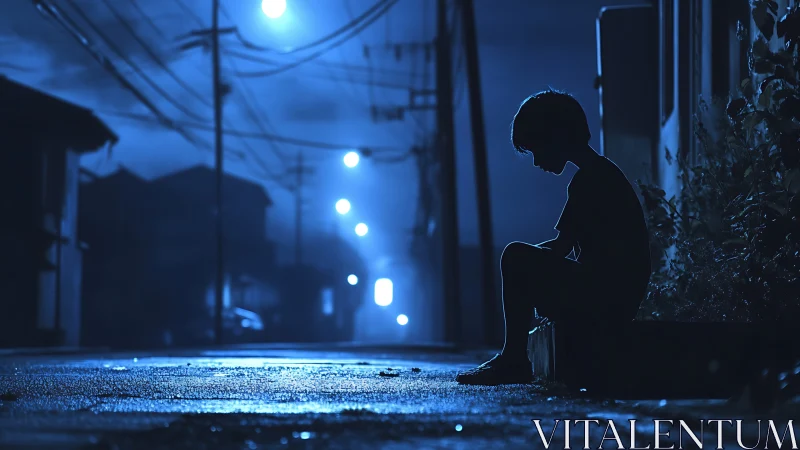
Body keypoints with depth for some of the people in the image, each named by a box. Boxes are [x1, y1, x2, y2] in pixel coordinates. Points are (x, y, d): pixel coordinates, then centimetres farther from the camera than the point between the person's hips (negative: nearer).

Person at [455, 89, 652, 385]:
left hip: (605, 297, -11)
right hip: (618, 297, 11)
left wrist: (524, 258, 0)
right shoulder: (604, 173, 18)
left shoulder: (588, 180, -14)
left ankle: (513, 360, -9)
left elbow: (562, 247, -16)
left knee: (516, 257, -14)